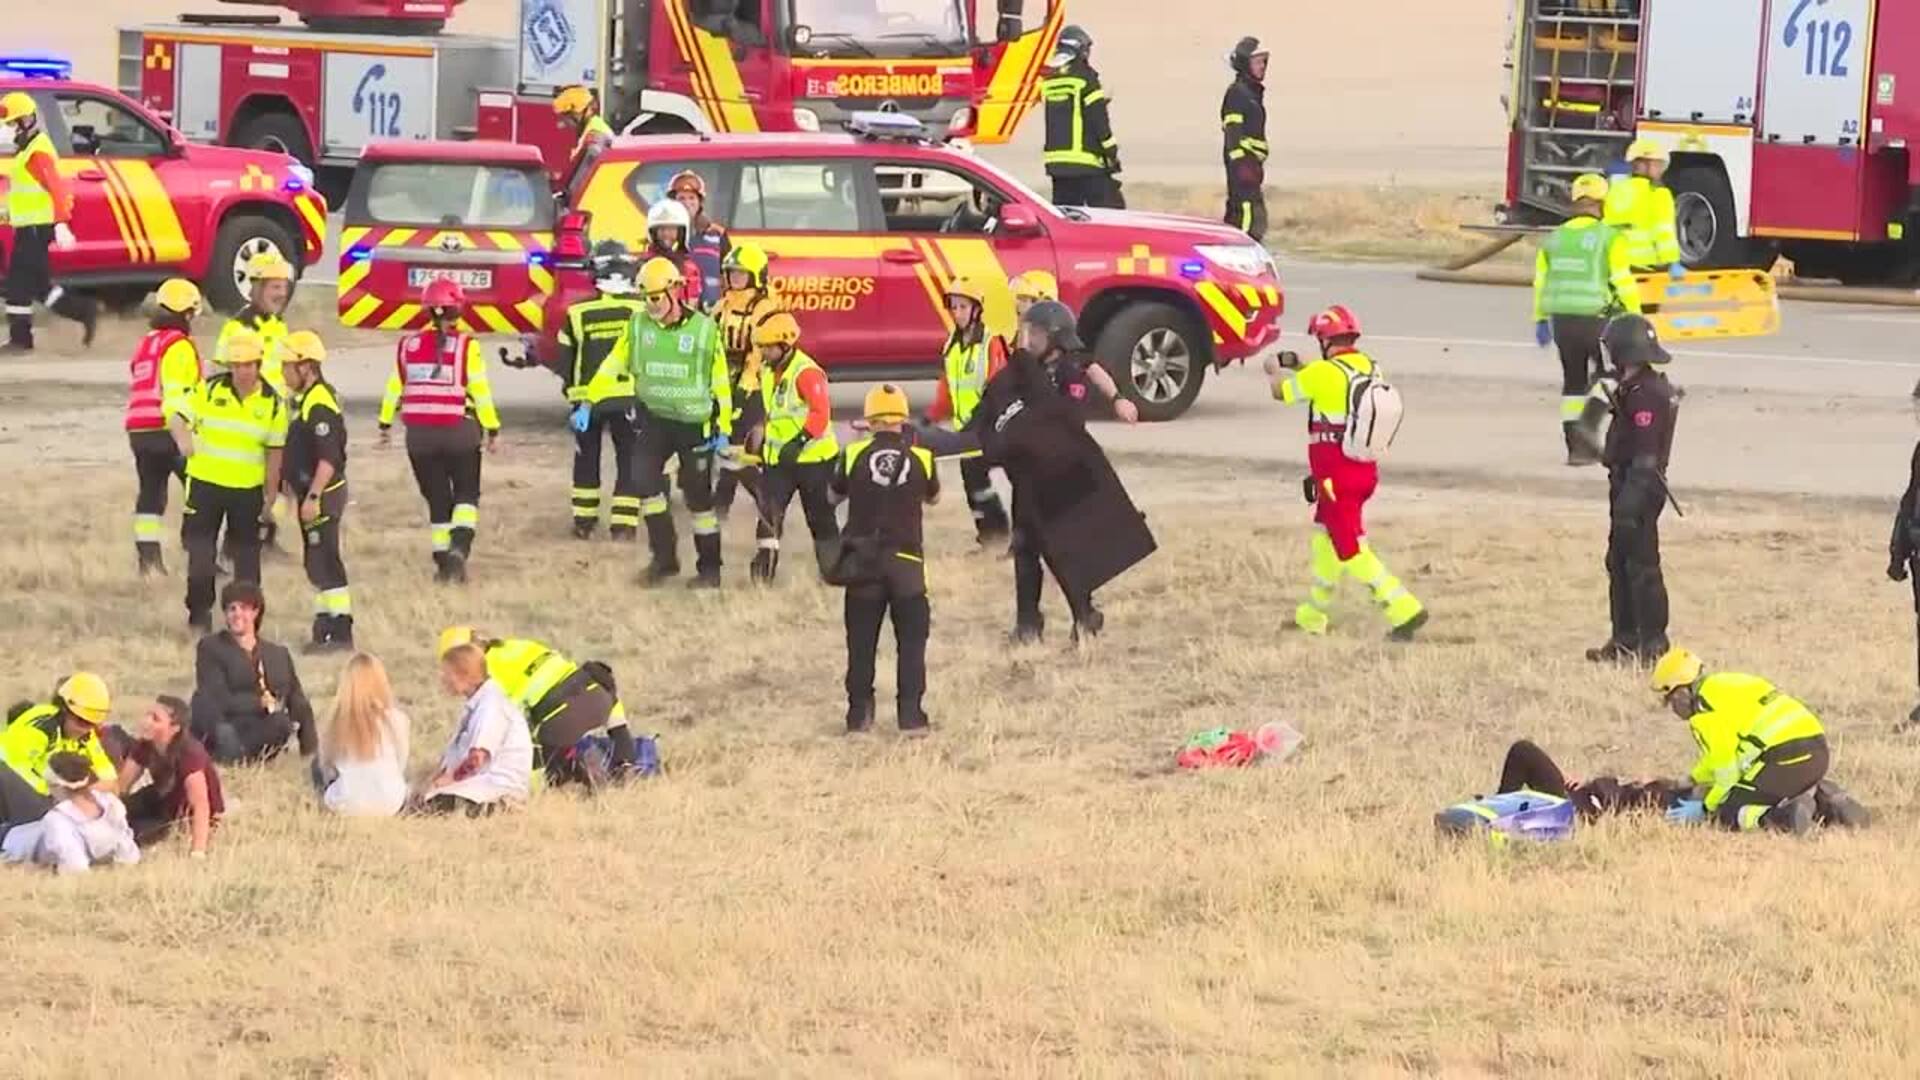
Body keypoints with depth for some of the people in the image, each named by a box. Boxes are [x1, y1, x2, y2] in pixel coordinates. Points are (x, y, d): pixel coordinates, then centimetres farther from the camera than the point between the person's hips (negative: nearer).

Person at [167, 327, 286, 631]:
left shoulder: (272, 403, -3)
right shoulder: (209, 390, -6)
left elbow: (274, 453, 2)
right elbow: (177, 415, -5)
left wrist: (270, 501, 3)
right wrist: (182, 438, -29)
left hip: (248, 489, 1)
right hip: (205, 483, -1)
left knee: (247, 555, 8)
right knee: (200, 553, 0)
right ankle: (199, 615, 13)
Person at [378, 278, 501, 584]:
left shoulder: (409, 345, 1)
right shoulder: (466, 346, -9)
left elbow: (394, 387, 8)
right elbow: (480, 391, -9)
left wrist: (385, 424, 21)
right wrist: (492, 430, 0)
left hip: (420, 433, 3)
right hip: (459, 431, -3)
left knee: (437, 498, 13)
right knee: (466, 493, 10)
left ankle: (443, 559, 12)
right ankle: (459, 547, -12)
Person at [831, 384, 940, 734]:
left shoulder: (855, 455, -3)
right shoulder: (921, 458, -2)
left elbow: (835, 494, 14)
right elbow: (933, 498, 17)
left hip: (862, 560, 0)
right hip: (906, 560, 0)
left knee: (861, 641, 10)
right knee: (911, 641, 6)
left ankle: (859, 714, 10)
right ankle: (911, 714, -1)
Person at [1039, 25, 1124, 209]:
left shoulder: (1048, 79, 11)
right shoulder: (1084, 76, -9)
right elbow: (1099, 119, -11)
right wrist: (1112, 153, -5)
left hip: (1056, 160, 7)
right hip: (1087, 163, -6)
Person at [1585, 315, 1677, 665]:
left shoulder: (1645, 393, -19)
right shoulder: (1637, 387, 13)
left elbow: (1645, 454, -24)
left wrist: (1629, 501, -26)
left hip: (1639, 487, -11)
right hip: (1626, 483, 11)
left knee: (1642, 566, -6)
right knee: (1619, 562, 17)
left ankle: (1653, 643, -2)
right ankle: (1624, 639, 24)